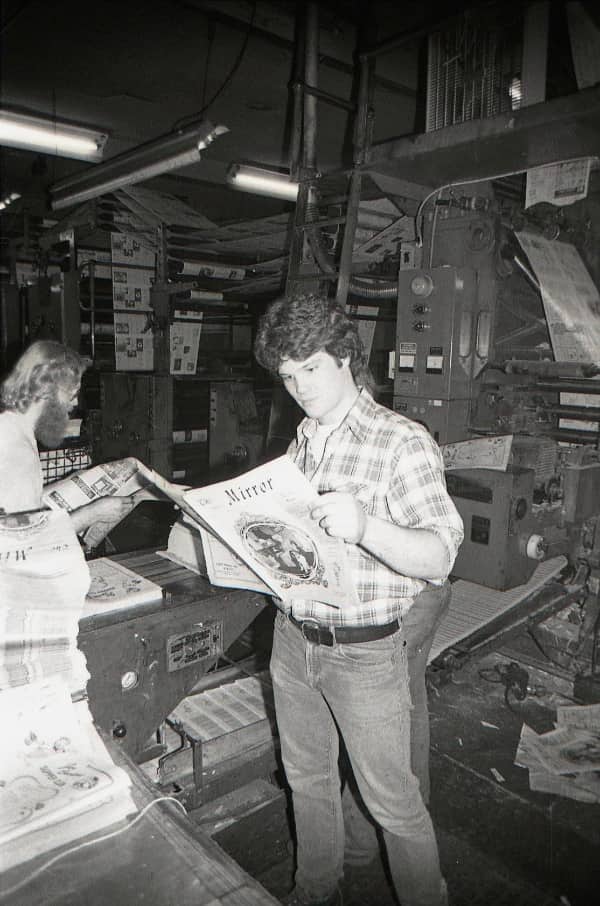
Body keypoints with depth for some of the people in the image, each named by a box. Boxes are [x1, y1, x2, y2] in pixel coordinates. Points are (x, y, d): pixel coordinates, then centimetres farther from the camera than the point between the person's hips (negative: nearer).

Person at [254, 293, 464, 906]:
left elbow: (439, 558, -22)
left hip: (363, 653, -6)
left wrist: (365, 526, -41)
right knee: (306, 780, 23)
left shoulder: (402, 442, -14)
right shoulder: (301, 443, 8)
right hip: (292, 640, 7)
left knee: (391, 801, 10)